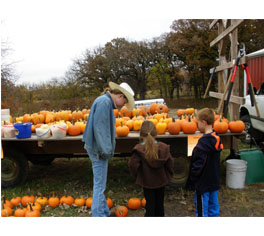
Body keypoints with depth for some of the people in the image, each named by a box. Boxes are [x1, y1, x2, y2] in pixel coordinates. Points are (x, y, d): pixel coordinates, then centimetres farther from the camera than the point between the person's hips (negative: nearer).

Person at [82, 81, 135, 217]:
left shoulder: (107, 102, 15)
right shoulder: (104, 102, -16)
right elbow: (99, 128, -23)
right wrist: (104, 150, -20)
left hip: (100, 149, 10)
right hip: (98, 149, -10)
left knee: (100, 184, 19)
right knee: (99, 184, -2)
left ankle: (104, 212, 32)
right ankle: (99, 215, 7)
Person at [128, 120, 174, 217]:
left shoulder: (138, 149, -19)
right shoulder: (163, 147, -9)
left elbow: (133, 165, -17)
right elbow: (170, 163, -4)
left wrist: (138, 176, 2)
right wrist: (168, 175, 11)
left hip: (146, 181, -3)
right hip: (161, 180, 3)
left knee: (150, 203, 9)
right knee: (159, 202, 20)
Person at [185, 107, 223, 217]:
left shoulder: (204, 141, -25)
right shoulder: (216, 138, 2)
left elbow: (198, 164, -22)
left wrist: (192, 179, -10)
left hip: (203, 183, -8)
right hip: (214, 180, 9)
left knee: (201, 211, 6)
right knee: (214, 207, 20)